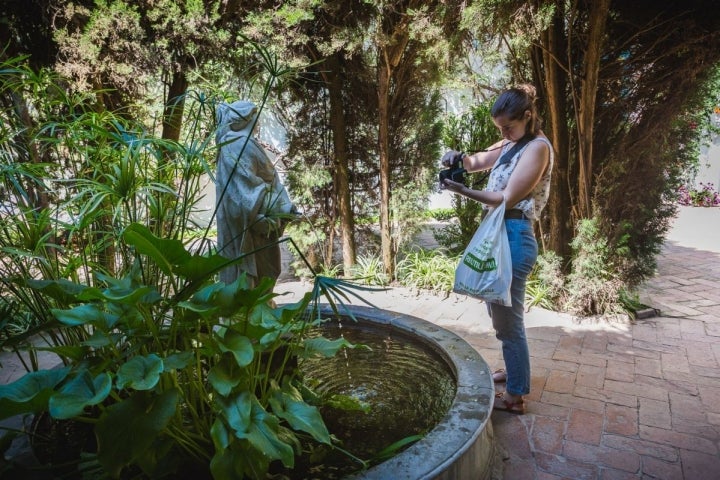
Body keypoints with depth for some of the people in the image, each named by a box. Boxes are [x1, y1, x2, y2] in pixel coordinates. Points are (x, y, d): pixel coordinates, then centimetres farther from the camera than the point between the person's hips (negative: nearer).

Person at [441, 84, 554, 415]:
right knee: (499, 313, 21)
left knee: (508, 320, 0)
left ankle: (515, 396, 16)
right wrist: (458, 157, -3)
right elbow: (476, 162, 19)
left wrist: (463, 191, -17)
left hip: (513, 238, -10)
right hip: (498, 235, 10)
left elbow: (508, 198, -17)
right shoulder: (511, 144, 15)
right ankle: (512, 370, 41)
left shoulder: (537, 147, -12)